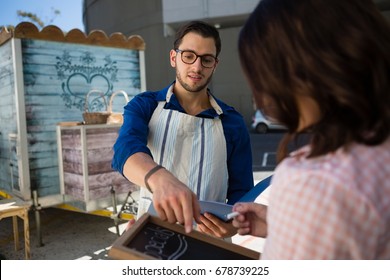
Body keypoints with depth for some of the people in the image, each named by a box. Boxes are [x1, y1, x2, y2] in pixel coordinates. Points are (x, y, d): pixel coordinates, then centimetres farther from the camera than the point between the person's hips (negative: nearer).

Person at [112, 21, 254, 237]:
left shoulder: (232, 123, 2)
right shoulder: (144, 106, 1)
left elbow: (241, 191, 3)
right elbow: (126, 149, -19)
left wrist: (234, 222, -19)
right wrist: (160, 179, -41)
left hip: (209, 242, 1)